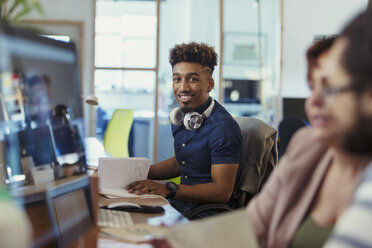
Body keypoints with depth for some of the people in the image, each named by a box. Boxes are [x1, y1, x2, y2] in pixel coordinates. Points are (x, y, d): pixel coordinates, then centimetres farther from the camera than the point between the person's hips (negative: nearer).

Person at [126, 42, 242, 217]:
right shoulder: (180, 117, 10)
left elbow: (222, 191, -21)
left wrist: (168, 190, -26)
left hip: (210, 214, -8)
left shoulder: (223, 127, -18)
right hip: (182, 205, 8)